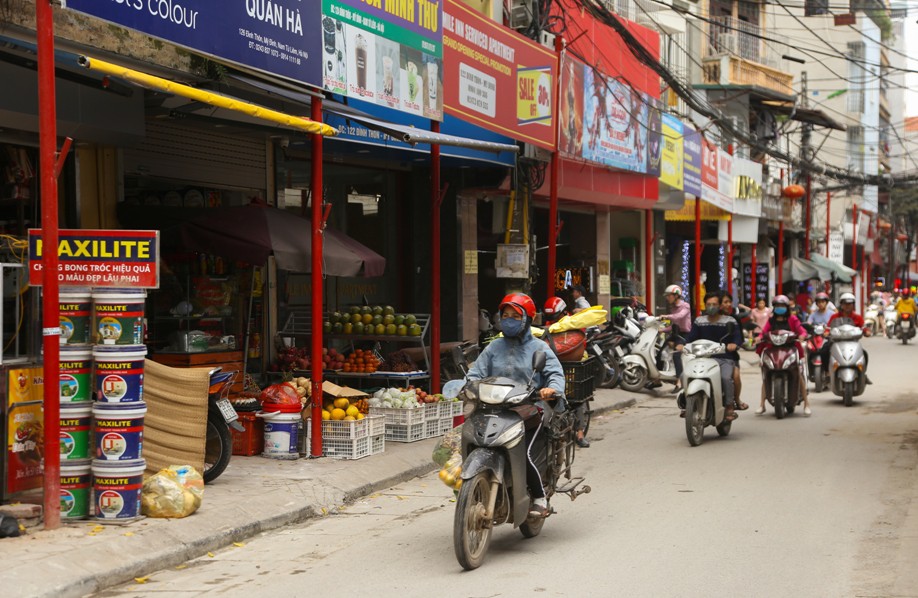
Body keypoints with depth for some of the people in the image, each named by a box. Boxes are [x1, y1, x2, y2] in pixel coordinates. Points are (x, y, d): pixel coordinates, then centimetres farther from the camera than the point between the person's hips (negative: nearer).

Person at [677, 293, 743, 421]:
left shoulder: (730, 321, 7)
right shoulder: (699, 321, 16)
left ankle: (729, 408, -19)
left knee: (726, 378, -32)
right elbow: (691, 336, 6)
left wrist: (734, 344, -27)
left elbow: (737, 336, -3)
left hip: (724, 359, -3)